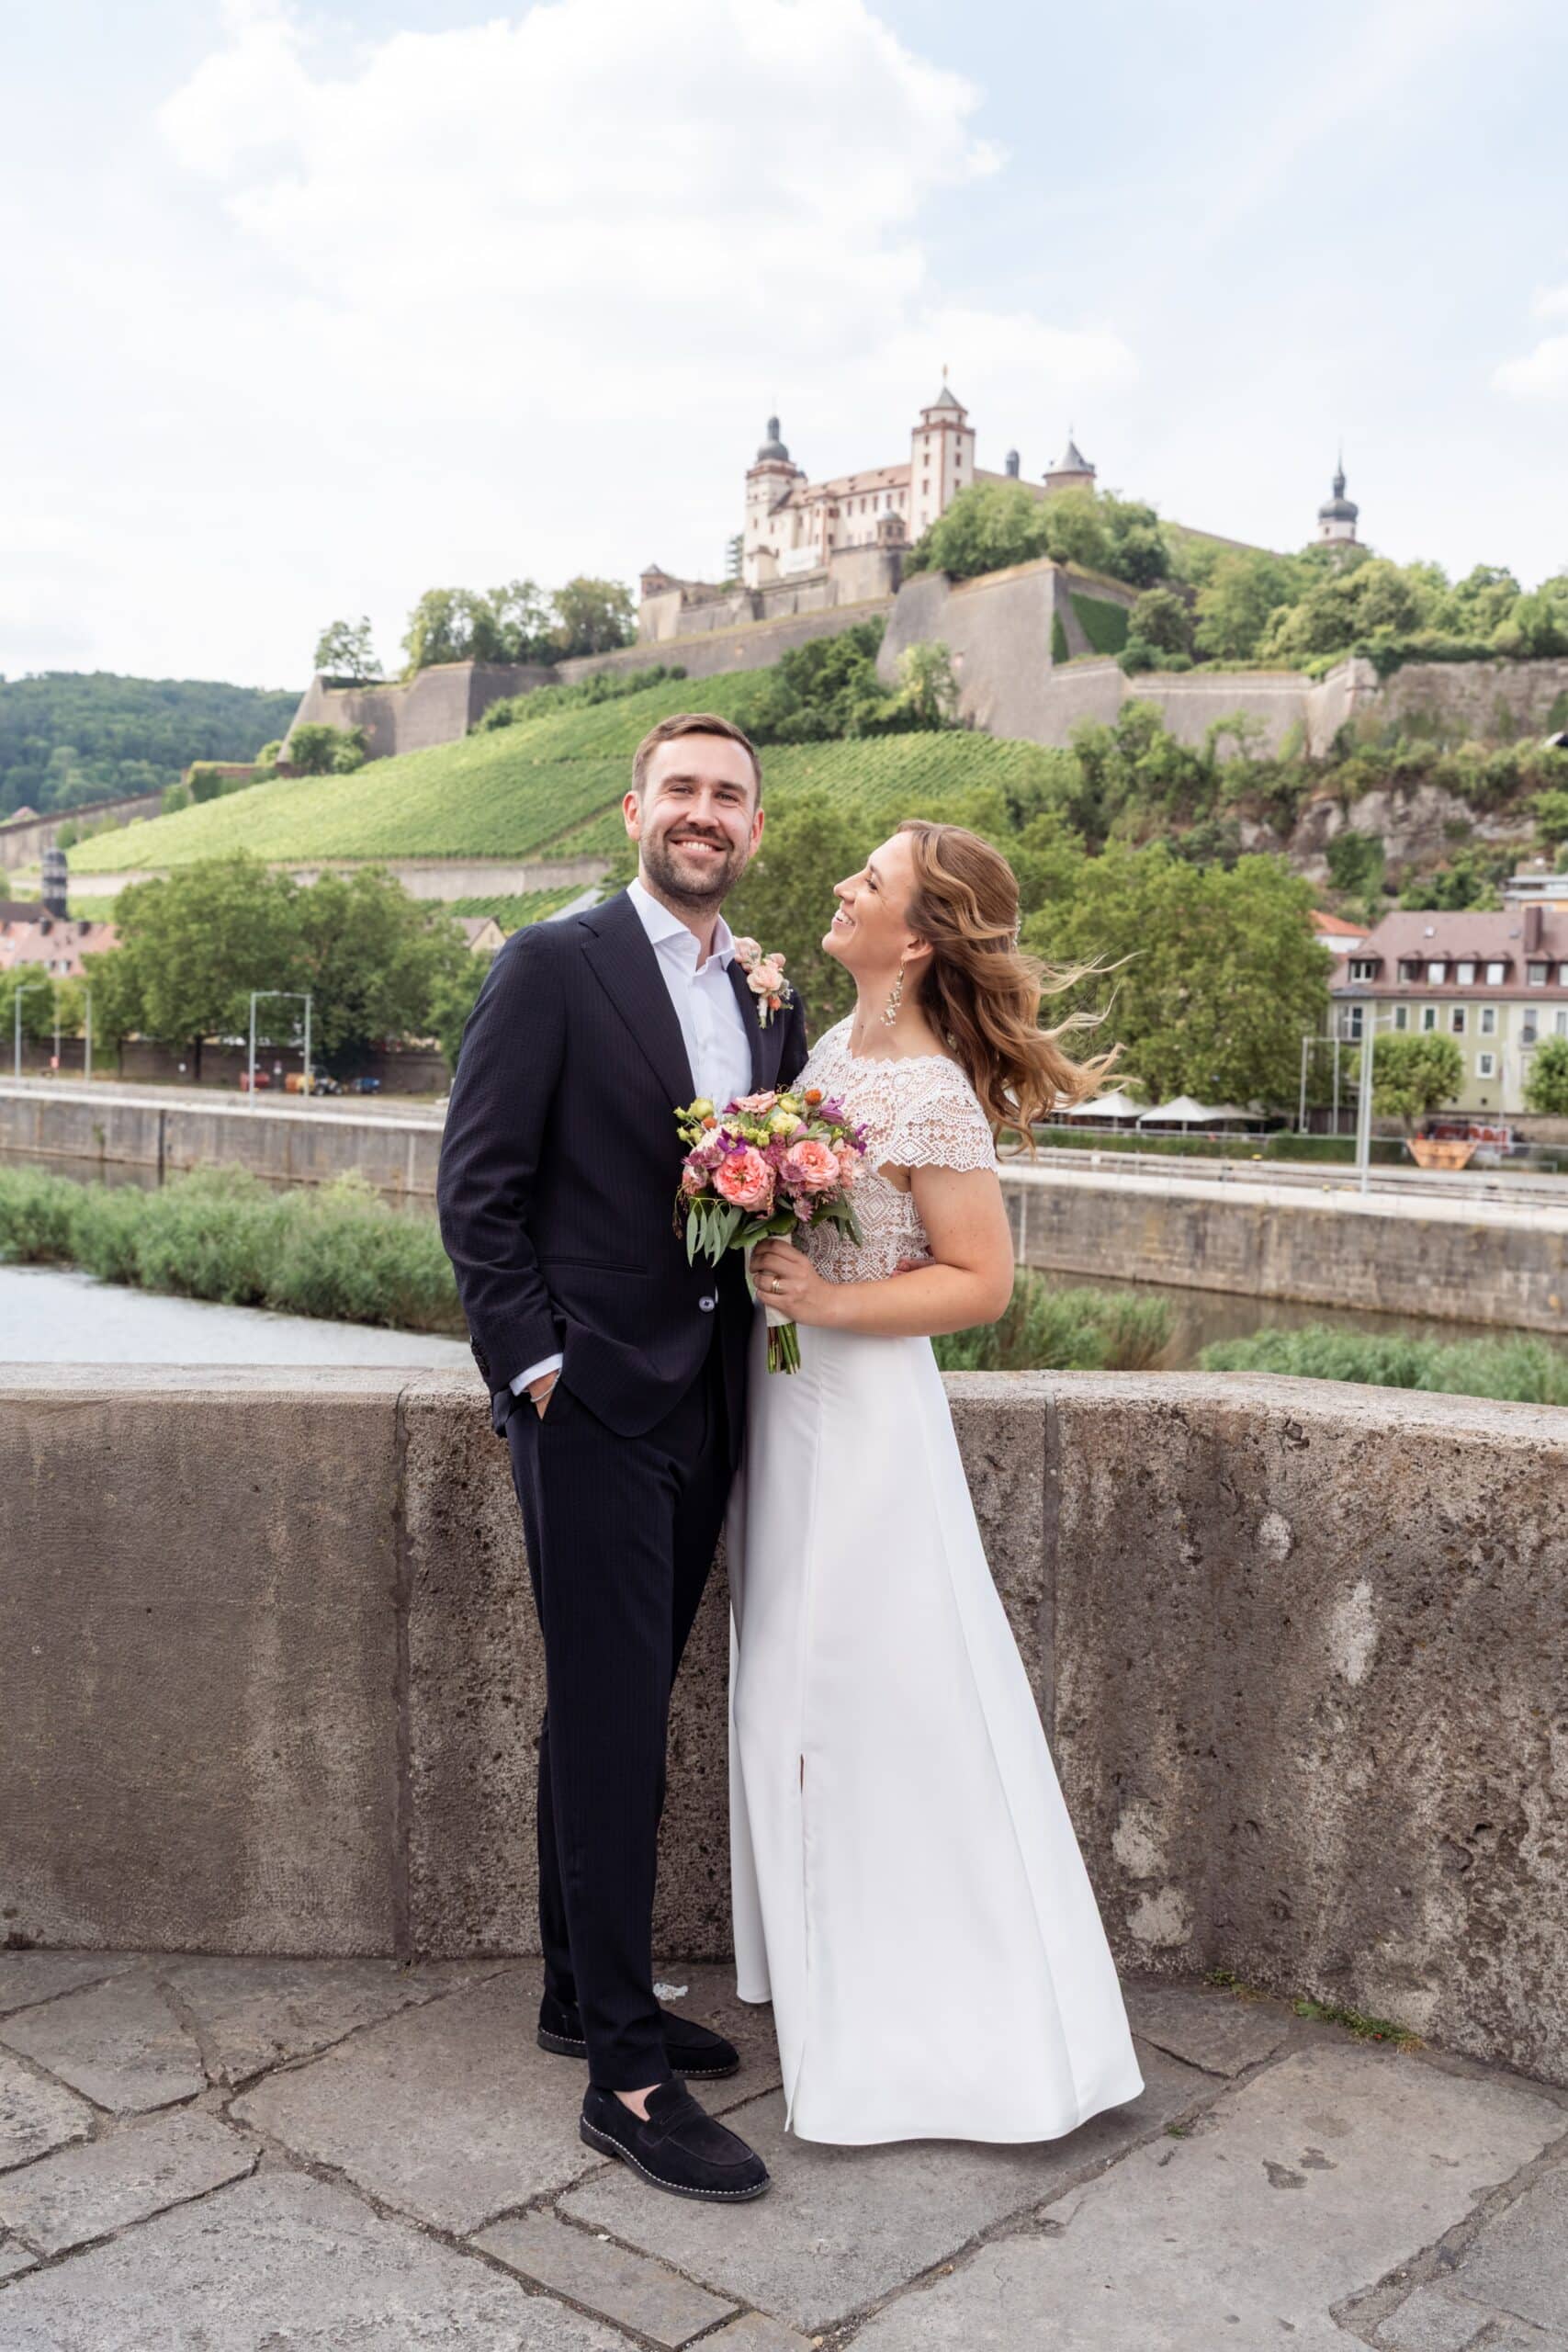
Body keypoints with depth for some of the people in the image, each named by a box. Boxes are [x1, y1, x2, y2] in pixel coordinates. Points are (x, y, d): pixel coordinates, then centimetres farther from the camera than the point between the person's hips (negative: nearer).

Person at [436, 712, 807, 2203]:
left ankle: (583, 1995, 31)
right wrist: (529, 1367, -14)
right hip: (592, 1403, -6)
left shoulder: (769, 1000, 13)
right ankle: (626, 2073, 6)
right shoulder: (550, 966, -5)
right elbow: (476, 1187, -9)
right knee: (611, 1723, -3)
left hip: (704, 1407, 6)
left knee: (619, 1718, 16)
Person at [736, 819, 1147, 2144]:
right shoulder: (835, 1049, 6)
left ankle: (928, 2023, 20)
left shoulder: (932, 1092, -18)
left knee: (866, 1699, 2)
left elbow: (983, 1281, -15)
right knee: (801, 1697, 18)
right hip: (789, 1399, 9)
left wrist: (826, 1302, -22)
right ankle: (836, 1974, 36)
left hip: (862, 1404, -9)